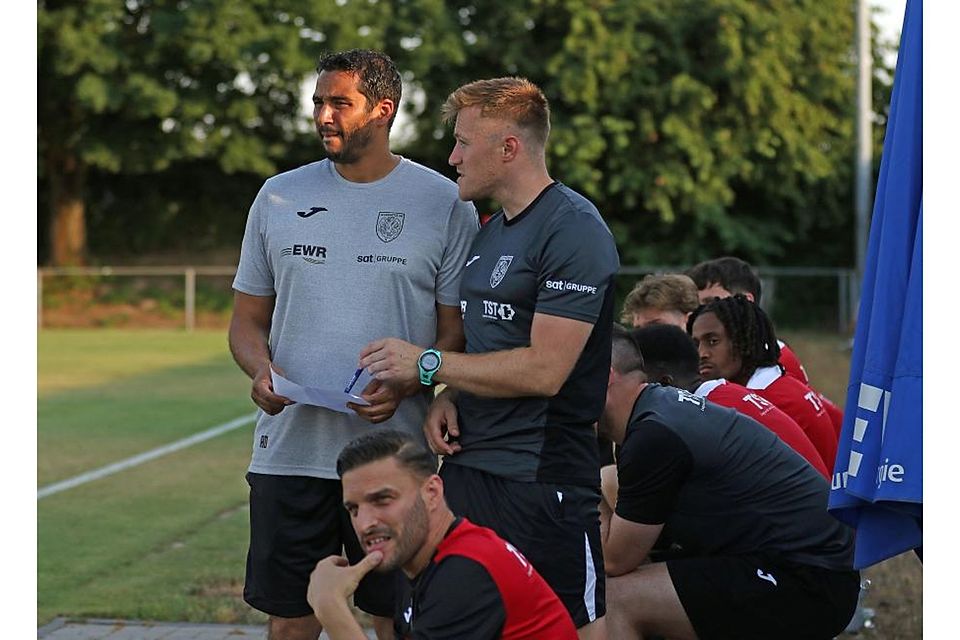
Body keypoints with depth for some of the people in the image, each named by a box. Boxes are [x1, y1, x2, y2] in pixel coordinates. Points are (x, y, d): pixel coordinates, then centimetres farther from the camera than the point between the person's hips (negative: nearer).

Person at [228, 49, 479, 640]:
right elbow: (248, 319, 14)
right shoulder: (280, 197, 9)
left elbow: (459, 331, 0)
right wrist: (261, 369, -8)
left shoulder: (445, 205, 0)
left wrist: (405, 384, -18)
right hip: (289, 449, 2)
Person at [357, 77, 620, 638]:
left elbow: (543, 370, -20)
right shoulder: (491, 231, 17)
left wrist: (427, 364, -12)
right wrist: (448, 398, 3)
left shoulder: (573, 230, -13)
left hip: (540, 477, -9)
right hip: (467, 463, 9)